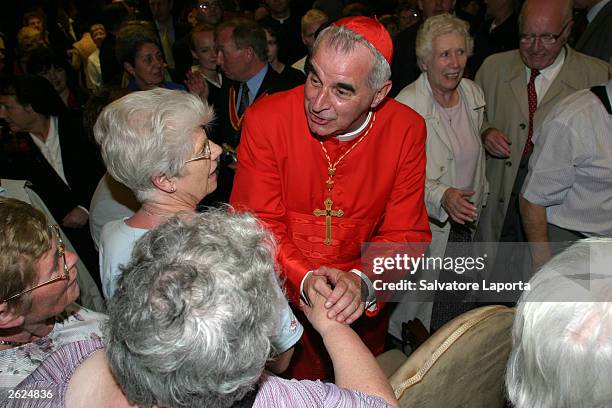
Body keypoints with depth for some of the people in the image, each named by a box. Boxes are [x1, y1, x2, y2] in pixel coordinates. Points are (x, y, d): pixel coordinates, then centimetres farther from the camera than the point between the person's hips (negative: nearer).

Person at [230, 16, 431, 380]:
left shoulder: (407, 129, -15)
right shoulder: (265, 120, -20)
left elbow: (405, 233, -13)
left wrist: (363, 281, -32)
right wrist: (303, 279, -33)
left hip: (363, 308, 2)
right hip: (282, 295, -1)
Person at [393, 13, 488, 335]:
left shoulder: (474, 94, 2)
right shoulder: (405, 106, -20)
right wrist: (441, 196, -31)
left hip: (464, 223, 6)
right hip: (423, 227, -6)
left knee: (456, 307, 19)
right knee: (416, 308, 9)